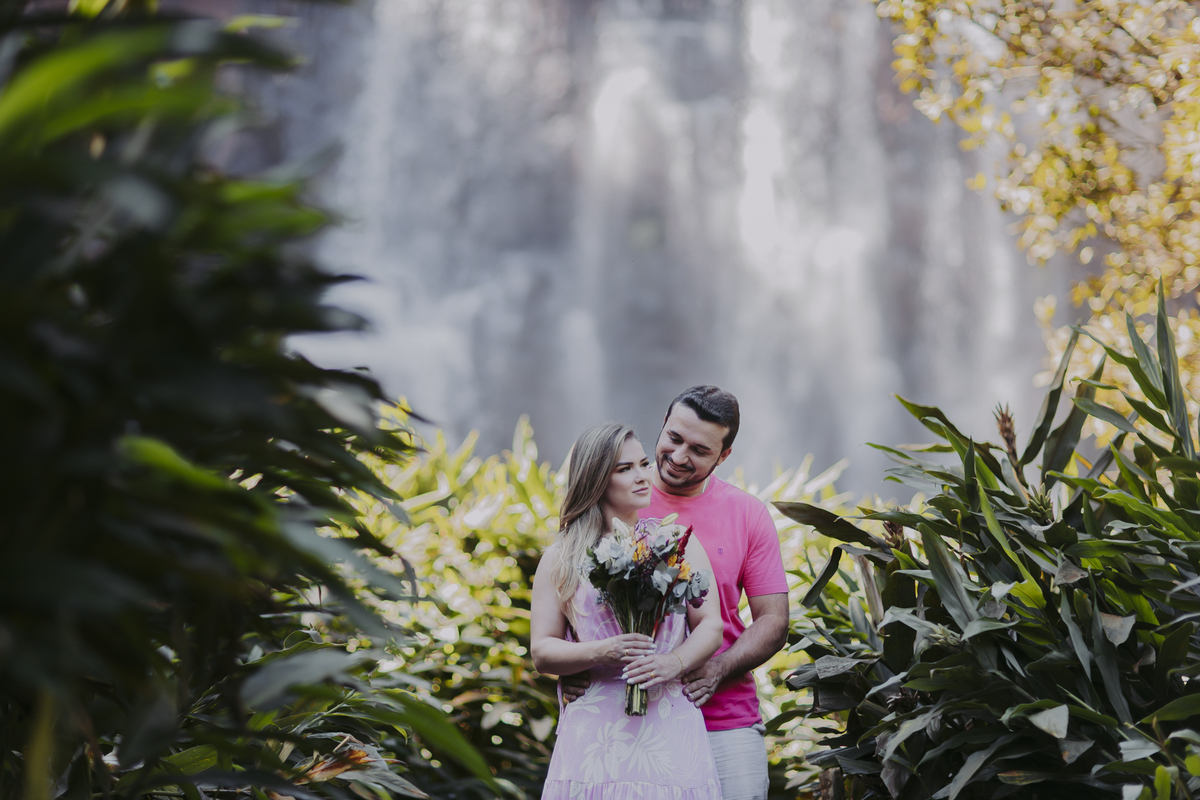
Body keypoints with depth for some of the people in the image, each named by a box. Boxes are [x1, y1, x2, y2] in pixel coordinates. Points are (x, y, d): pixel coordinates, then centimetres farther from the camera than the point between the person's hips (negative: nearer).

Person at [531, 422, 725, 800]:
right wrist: (601, 653, -12)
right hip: (595, 728, -1)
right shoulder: (560, 559, 9)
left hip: (670, 725, 1)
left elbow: (711, 625, 7)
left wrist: (675, 662, -12)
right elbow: (541, 651, 5)